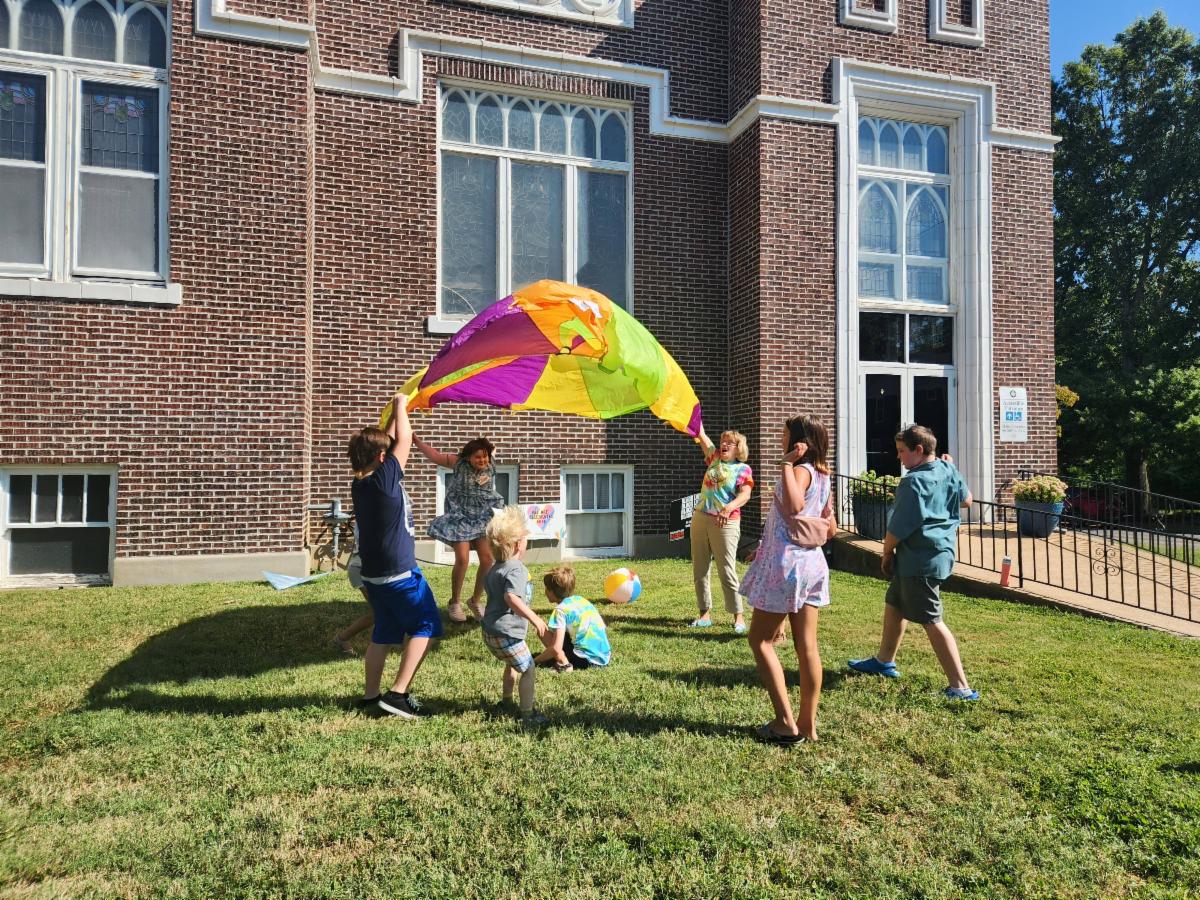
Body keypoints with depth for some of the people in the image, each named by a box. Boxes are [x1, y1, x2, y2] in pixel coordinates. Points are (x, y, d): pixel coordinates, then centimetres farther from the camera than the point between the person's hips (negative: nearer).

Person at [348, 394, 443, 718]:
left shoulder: (360, 483, 3)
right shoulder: (384, 479, -19)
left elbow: (388, 441, 15)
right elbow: (404, 441, -13)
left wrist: (397, 413, 19)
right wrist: (400, 407, 1)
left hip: (373, 573, 8)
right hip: (400, 574, -8)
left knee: (384, 633, 17)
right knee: (425, 626, 4)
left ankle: (371, 694, 23)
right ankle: (398, 693, -1)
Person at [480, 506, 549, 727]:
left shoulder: (495, 568, 10)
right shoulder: (517, 569, -22)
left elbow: (486, 585, 28)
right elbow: (512, 597, -36)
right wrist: (534, 618, -35)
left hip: (490, 631, 10)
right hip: (506, 633, -10)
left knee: (512, 664, 30)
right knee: (528, 671, -2)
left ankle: (507, 701, 46)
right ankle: (528, 716, 0)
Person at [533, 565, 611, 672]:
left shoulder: (561, 610, -10)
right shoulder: (580, 599, 12)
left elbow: (556, 648, -17)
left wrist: (535, 660, -3)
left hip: (586, 660, -8)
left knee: (544, 630, -3)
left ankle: (564, 664, -11)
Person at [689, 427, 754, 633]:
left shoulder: (743, 469, -1)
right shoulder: (714, 458, 14)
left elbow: (745, 494, -17)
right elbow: (700, 433, 12)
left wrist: (729, 507, -35)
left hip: (726, 523, -6)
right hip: (700, 518, 6)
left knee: (727, 571, -6)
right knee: (699, 570, 7)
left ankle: (738, 616, 4)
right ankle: (705, 613, 16)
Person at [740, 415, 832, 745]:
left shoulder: (800, 470, -14)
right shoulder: (822, 473, 13)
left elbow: (794, 505, -37)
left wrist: (787, 464, -28)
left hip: (787, 561, -8)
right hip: (812, 561, 9)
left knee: (760, 639, 3)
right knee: (807, 645, 9)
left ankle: (786, 723, 0)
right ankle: (808, 723, 16)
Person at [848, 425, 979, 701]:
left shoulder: (914, 481, -21)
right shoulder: (948, 469, 4)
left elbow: (898, 527, -19)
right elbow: (966, 500, 22)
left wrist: (887, 554, -2)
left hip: (920, 560, -10)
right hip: (941, 551, 10)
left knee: (932, 621, -4)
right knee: (894, 604, 23)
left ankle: (961, 687, -1)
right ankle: (884, 661, 39)